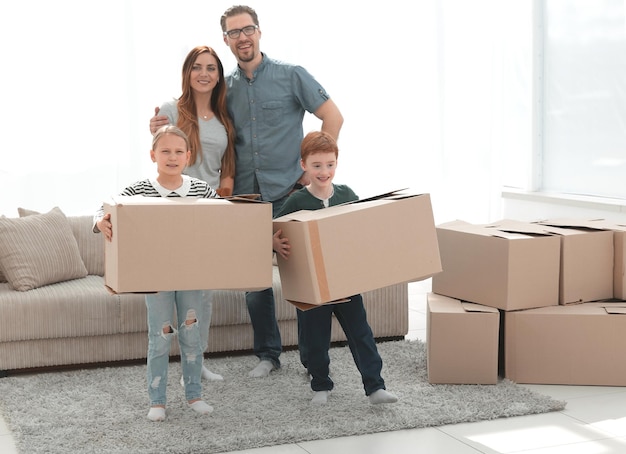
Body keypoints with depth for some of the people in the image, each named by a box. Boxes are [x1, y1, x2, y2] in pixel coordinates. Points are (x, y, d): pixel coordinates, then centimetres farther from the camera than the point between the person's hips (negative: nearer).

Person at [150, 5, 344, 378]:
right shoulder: (225, 88, 10)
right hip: (246, 197, 4)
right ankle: (268, 354, 23)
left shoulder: (290, 75, -2)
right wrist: (166, 128, 0)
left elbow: (333, 117, -1)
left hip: (289, 193, -4)